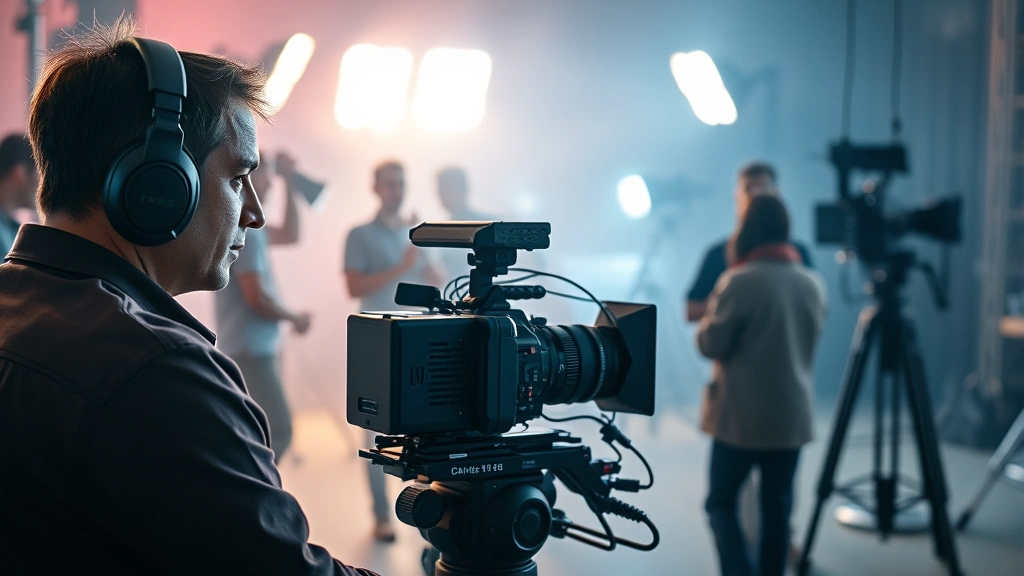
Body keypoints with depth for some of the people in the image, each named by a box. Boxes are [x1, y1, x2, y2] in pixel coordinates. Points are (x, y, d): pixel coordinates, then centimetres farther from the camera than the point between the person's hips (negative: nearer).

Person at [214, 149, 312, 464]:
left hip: (252, 348, 10)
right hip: (250, 350, -10)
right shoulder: (243, 228, -18)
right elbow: (256, 296, -21)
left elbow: (289, 235, 24)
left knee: (264, 433, 14)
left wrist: (288, 181, 17)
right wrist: (294, 319, -6)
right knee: (277, 431, -12)